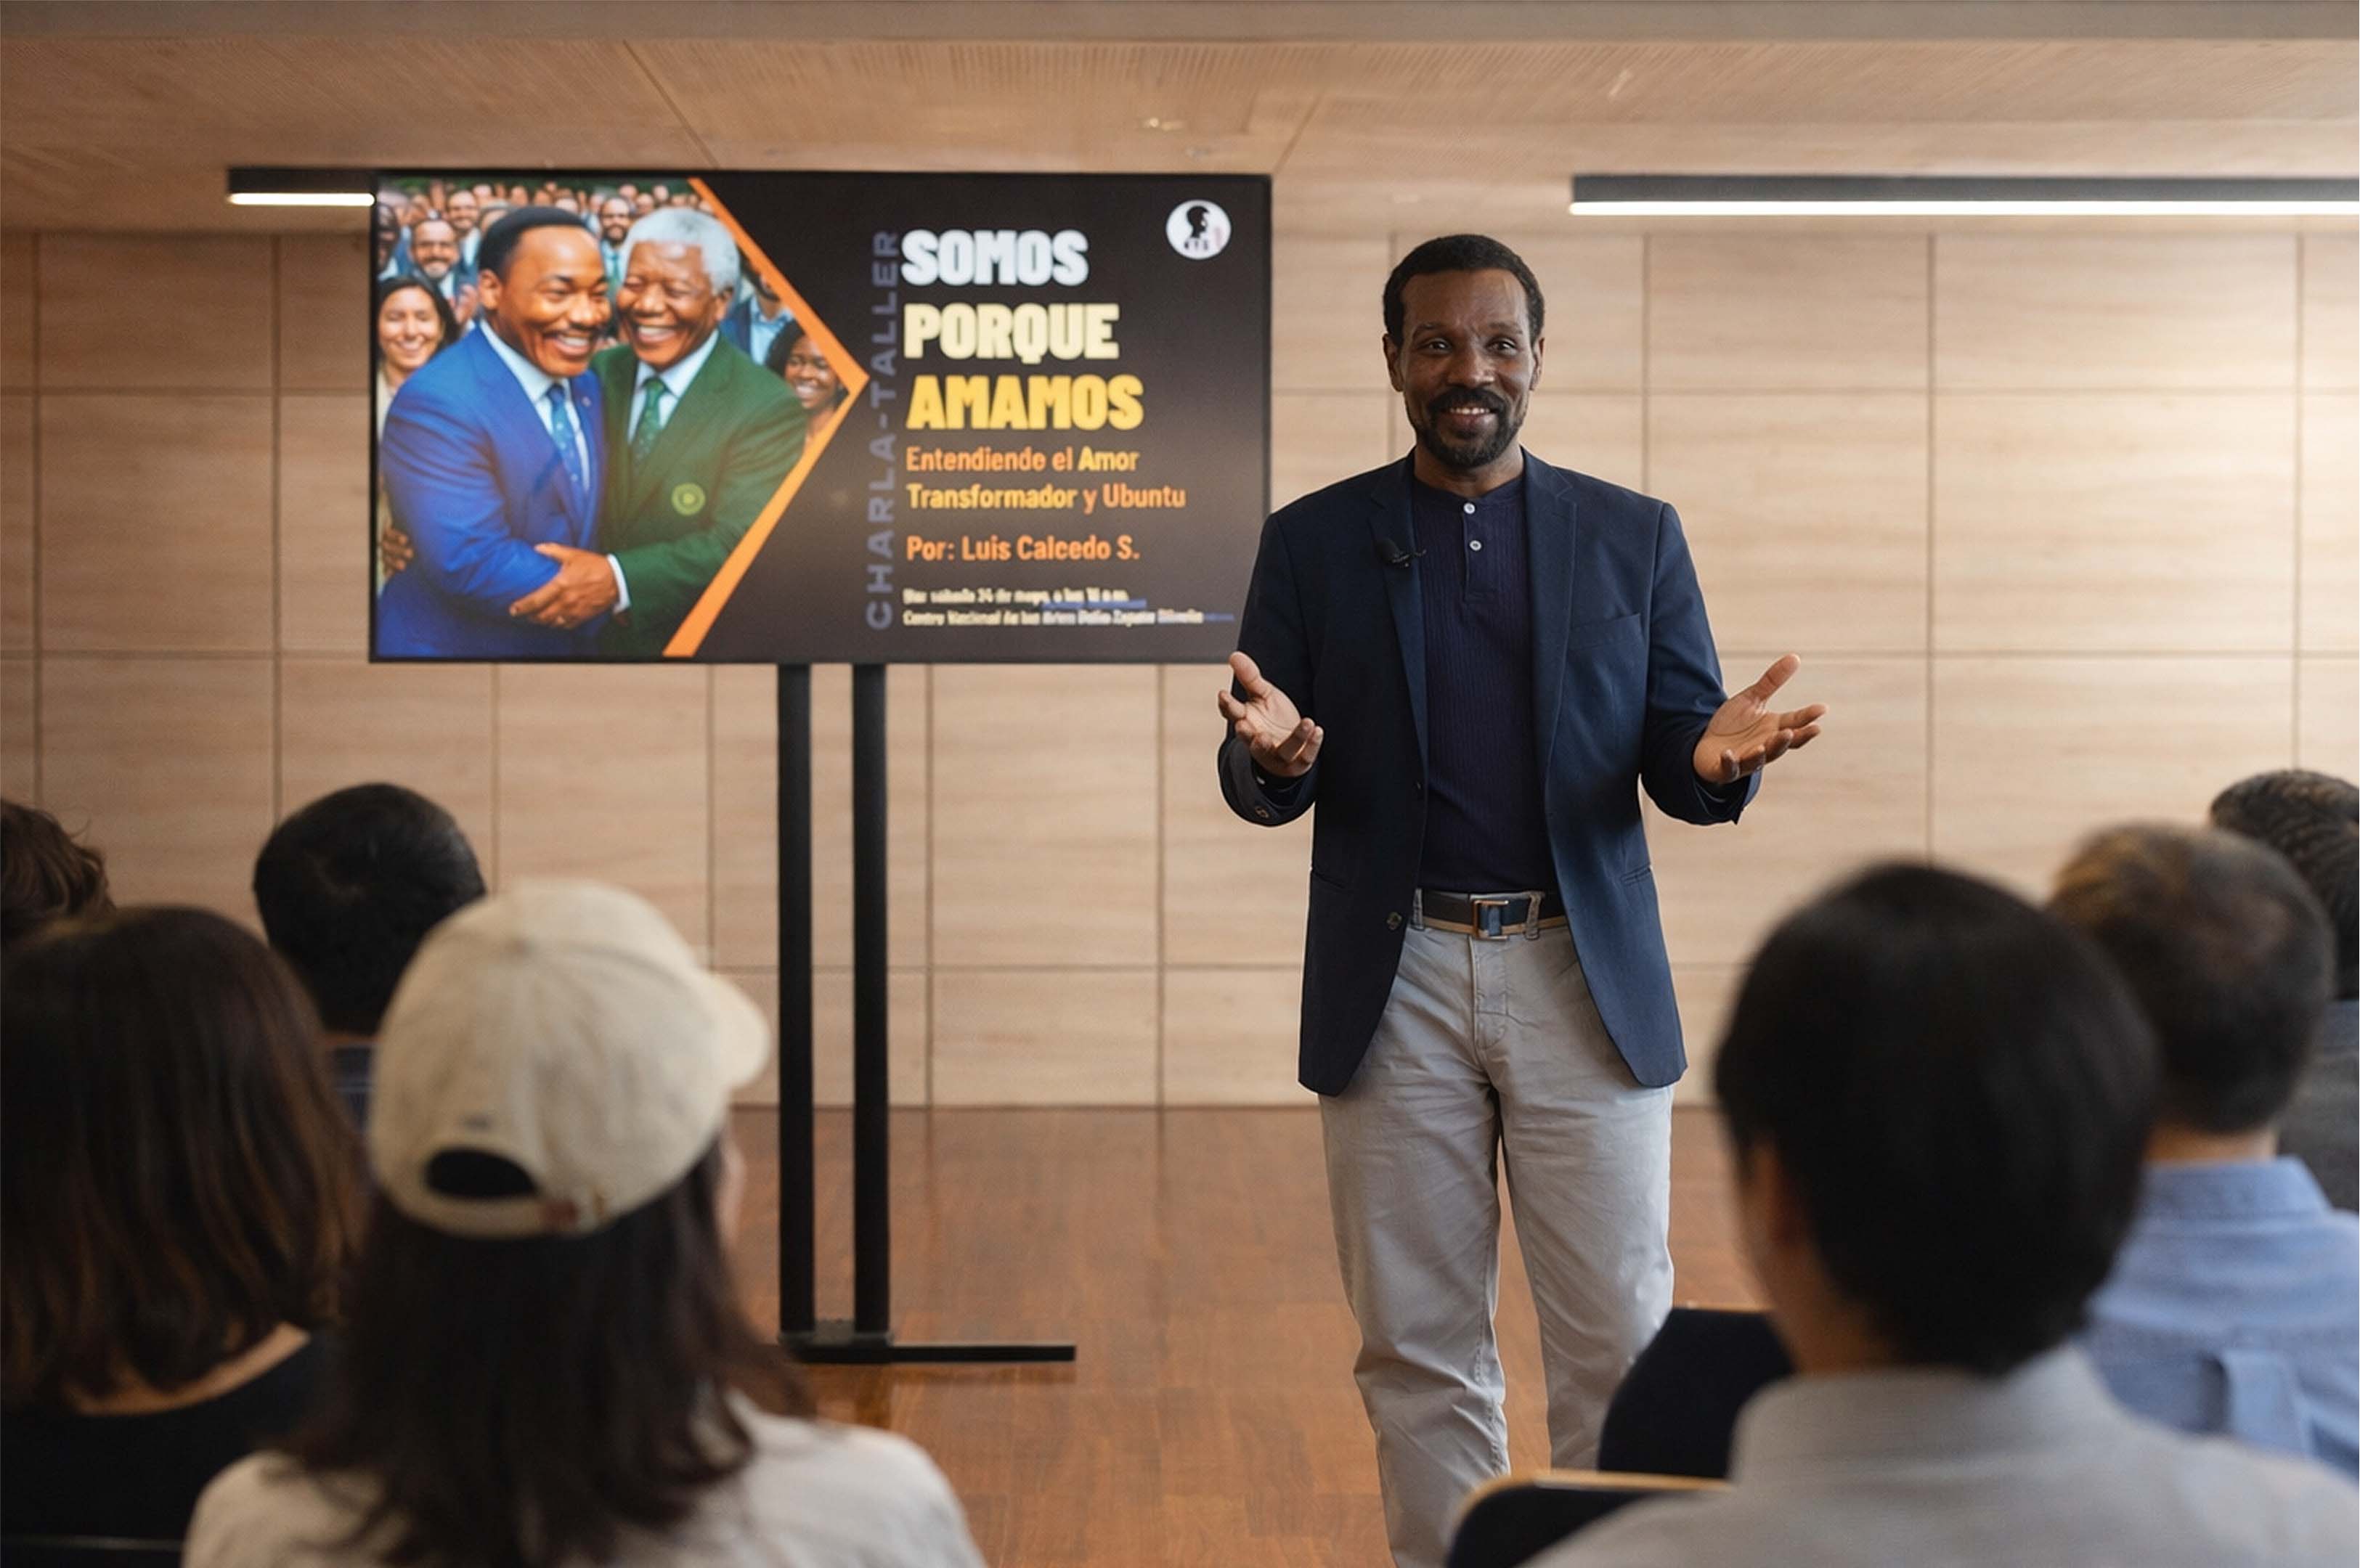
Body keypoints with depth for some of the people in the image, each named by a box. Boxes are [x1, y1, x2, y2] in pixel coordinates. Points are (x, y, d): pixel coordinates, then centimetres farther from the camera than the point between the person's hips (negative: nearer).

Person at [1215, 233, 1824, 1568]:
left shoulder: (1635, 537, 7)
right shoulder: (1313, 544, 6)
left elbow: (1680, 769, 4)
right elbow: (1258, 790, 4)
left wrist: (1719, 762, -19)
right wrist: (1275, 757, -20)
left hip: (1587, 981, 0)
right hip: (1396, 983, 0)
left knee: (1619, 1340, 2)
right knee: (1421, 1346, 7)